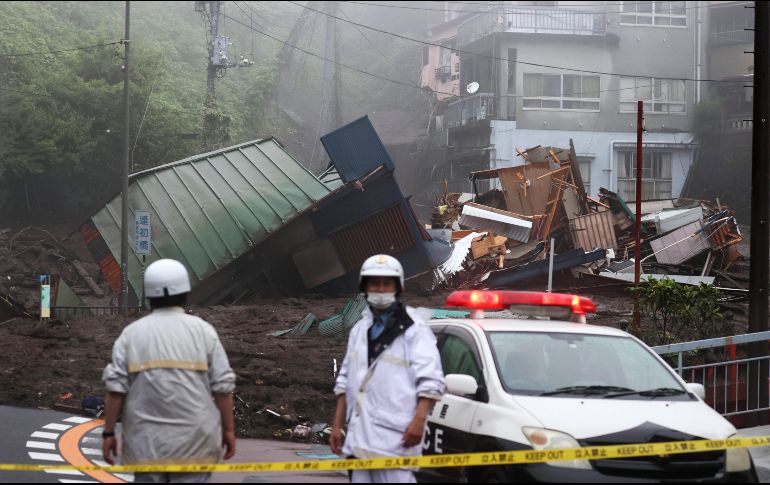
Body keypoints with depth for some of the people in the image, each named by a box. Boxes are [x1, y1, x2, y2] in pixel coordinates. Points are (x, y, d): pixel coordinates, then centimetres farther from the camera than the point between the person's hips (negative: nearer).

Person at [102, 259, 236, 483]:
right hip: (193, 439, -1)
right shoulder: (203, 331, -2)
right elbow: (222, 386, -4)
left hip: (146, 440, 1)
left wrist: (109, 433, 1)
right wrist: (229, 430, 4)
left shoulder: (131, 334, 0)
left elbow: (116, 388, -5)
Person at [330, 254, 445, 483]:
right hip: (359, 434, 7)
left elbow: (430, 380, -11)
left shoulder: (413, 328, -3)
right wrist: (337, 425, 20)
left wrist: (419, 419, -22)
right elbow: (345, 381, 24)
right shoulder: (360, 329, 20)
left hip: (395, 436, -7)